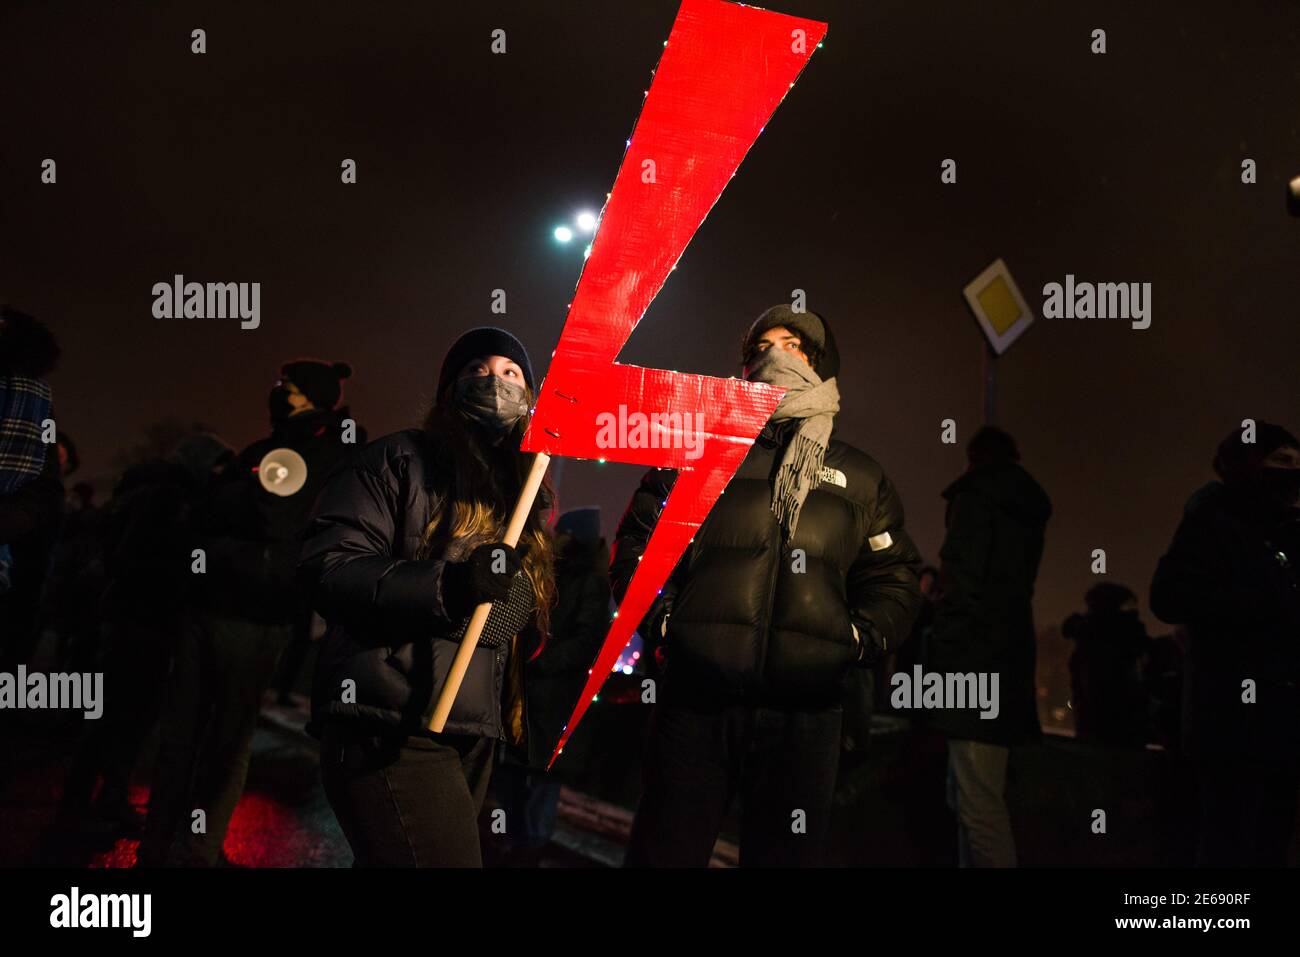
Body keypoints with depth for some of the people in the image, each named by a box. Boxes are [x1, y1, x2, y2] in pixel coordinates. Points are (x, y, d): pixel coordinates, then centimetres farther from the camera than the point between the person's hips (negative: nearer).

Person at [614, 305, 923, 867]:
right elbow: (638, 541, 10)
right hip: (695, 698, -1)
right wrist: (661, 615, -5)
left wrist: (862, 638, 1)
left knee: (786, 855, 8)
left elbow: (895, 577, 17)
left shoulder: (858, 477, 16)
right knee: (666, 851, 3)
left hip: (805, 710, 2)